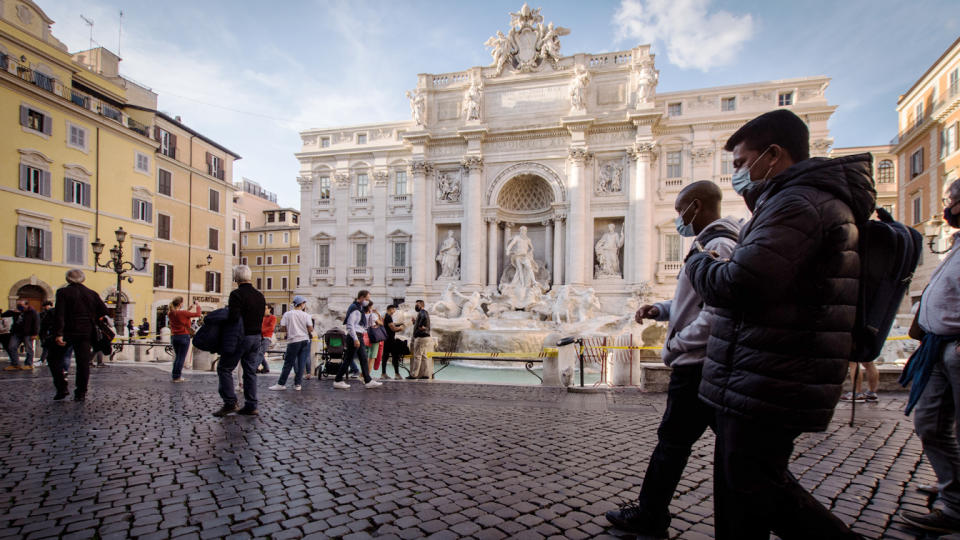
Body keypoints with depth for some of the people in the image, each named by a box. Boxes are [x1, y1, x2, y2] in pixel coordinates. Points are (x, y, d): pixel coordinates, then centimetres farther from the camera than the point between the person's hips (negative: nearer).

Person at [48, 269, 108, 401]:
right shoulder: (92, 294, 5)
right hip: (86, 333, 3)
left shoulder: (63, 292, -4)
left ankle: (61, 388, 7)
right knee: (83, 362, 5)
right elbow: (104, 310, 7)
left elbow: (59, 314, -13)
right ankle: (81, 392, 7)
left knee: (54, 358, 14)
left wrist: (58, 334, -16)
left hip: (68, 332, -3)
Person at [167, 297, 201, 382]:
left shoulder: (170, 313, 3)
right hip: (184, 336, -7)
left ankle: (174, 375, 21)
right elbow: (198, 314, -11)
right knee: (181, 357, 1)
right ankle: (177, 377, 4)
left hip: (174, 336, 7)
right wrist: (197, 306, 6)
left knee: (177, 356, 18)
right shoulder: (183, 313, -16)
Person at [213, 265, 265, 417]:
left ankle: (230, 403, 4)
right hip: (256, 337, 7)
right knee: (250, 371, 11)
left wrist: (227, 310, -4)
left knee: (224, 368, 6)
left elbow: (233, 318, -22)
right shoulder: (260, 296, 9)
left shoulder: (237, 294, -13)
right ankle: (251, 406, 13)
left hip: (241, 337, -7)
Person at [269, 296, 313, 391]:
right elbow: (310, 329, -5)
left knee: (288, 364, 4)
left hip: (293, 341, -1)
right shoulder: (306, 315, 1)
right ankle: (298, 384, 6)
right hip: (305, 340, 1)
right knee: (301, 363, 5)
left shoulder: (287, 314, 0)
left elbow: (282, 328, -2)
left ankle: (281, 384, 7)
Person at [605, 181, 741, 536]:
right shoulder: (711, 244, 15)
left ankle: (648, 518, 18)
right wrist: (661, 309, 6)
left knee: (672, 442, 2)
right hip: (704, 364, 10)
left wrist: (674, 346, -16)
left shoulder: (718, 246, -17)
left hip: (697, 364, -10)